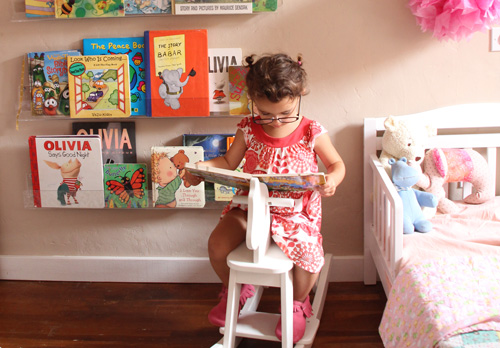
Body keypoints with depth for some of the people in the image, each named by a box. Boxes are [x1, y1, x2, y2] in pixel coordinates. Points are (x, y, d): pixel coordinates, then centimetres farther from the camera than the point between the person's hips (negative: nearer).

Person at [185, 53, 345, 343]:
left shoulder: (312, 133, -9)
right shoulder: (249, 130, -4)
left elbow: (337, 164, 3)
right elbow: (229, 162, 8)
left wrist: (332, 180, -21)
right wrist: (202, 168, -12)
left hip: (297, 210, -2)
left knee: (309, 255, -26)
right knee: (218, 245, -15)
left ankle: (298, 302, 12)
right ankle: (235, 289, 22)